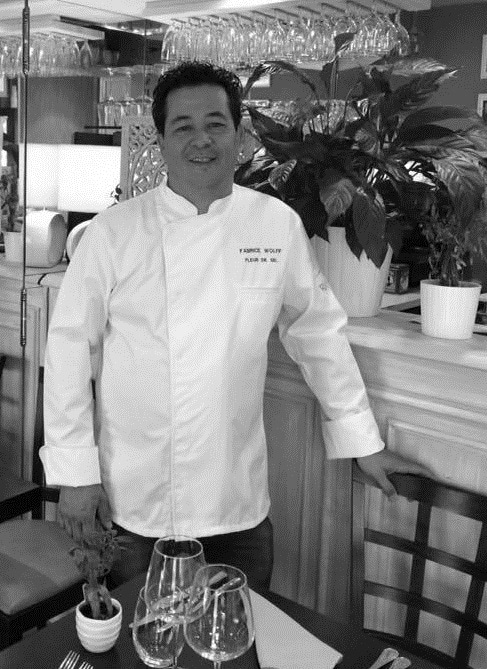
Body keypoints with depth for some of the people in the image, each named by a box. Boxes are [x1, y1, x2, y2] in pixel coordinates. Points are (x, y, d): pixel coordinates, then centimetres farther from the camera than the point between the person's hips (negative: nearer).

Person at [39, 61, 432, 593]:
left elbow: (318, 333, 5)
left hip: (239, 504, 2)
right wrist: (74, 472, -6)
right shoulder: (113, 232, -7)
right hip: (133, 503, -1)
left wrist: (363, 443, 9)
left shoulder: (278, 225, -2)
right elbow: (71, 348, -5)